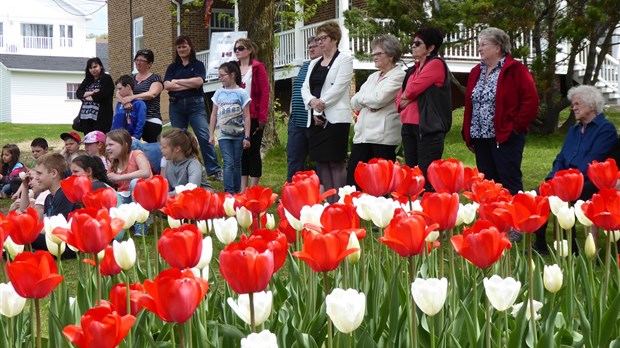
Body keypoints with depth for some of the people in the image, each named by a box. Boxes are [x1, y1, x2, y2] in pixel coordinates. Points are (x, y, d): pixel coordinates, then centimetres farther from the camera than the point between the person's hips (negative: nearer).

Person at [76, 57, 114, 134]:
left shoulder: (106, 79, 0)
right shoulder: (87, 80, 20)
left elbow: (102, 95, -12)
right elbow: (78, 93, 8)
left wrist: (86, 96, 1)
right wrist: (91, 93, -9)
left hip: (100, 117, -6)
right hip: (86, 116, 6)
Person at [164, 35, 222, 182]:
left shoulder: (198, 65, 7)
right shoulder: (172, 67, 14)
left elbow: (198, 81, -11)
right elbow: (167, 85, -2)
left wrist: (177, 81, -2)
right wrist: (190, 85, -8)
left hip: (195, 104, -3)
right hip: (176, 105, 3)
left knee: (204, 136, -13)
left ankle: (214, 170, -14)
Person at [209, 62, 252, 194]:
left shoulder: (241, 93, -3)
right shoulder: (219, 93, 6)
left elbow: (246, 116, -3)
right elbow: (214, 115, 12)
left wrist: (247, 137, -7)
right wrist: (211, 135, 8)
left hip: (238, 135, -1)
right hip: (224, 135, 1)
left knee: (236, 164, 7)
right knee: (228, 163, -9)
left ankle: (237, 191, 16)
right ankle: (229, 192, -12)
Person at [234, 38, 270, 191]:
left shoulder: (257, 67, -4)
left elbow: (265, 93, -8)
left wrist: (262, 117, -13)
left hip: (254, 117, -5)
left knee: (253, 151, 1)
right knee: (240, 151, 8)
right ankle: (243, 189, 15)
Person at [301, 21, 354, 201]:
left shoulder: (344, 60, 0)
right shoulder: (314, 63, 20)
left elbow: (339, 87, -11)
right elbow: (305, 88, 11)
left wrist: (321, 103, -15)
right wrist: (313, 102, -9)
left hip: (335, 118, -7)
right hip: (316, 119, 7)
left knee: (336, 163, -8)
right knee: (322, 163, 6)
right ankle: (328, 203, 11)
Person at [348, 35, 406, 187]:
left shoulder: (399, 76, -3)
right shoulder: (373, 77, 22)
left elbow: (378, 99, -15)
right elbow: (354, 103, 15)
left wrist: (361, 97, 4)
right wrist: (369, 100, -5)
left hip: (383, 137, -7)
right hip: (363, 134, 7)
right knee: (352, 178, 3)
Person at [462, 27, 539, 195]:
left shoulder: (515, 70, -6)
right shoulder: (476, 72, 15)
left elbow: (531, 101, -12)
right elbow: (469, 105, 18)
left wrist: (516, 126, -13)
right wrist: (468, 134, 11)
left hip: (505, 138, -7)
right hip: (481, 139, 7)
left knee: (510, 185, -7)